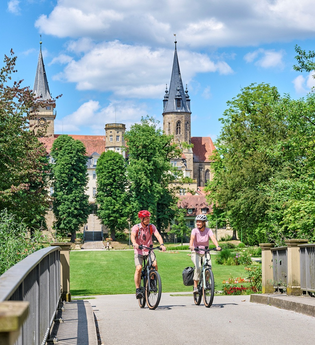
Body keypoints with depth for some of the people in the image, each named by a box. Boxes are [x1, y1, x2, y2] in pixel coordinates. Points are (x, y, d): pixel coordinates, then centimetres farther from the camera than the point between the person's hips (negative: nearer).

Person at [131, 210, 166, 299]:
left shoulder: (152, 227, -3)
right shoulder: (136, 227, -10)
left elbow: (157, 235, -17)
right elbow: (132, 236, -27)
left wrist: (162, 244, -37)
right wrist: (134, 243, -50)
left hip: (149, 250, 2)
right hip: (139, 251, -2)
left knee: (155, 264, -22)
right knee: (138, 268, -19)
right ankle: (137, 289, -10)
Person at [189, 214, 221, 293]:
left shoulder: (208, 230, -7)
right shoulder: (194, 230, -10)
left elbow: (213, 238, -24)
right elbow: (192, 238, -29)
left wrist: (217, 246, -43)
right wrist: (191, 246, -50)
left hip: (205, 253, 2)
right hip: (196, 253, -2)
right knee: (198, 267, -28)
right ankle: (195, 286, -19)